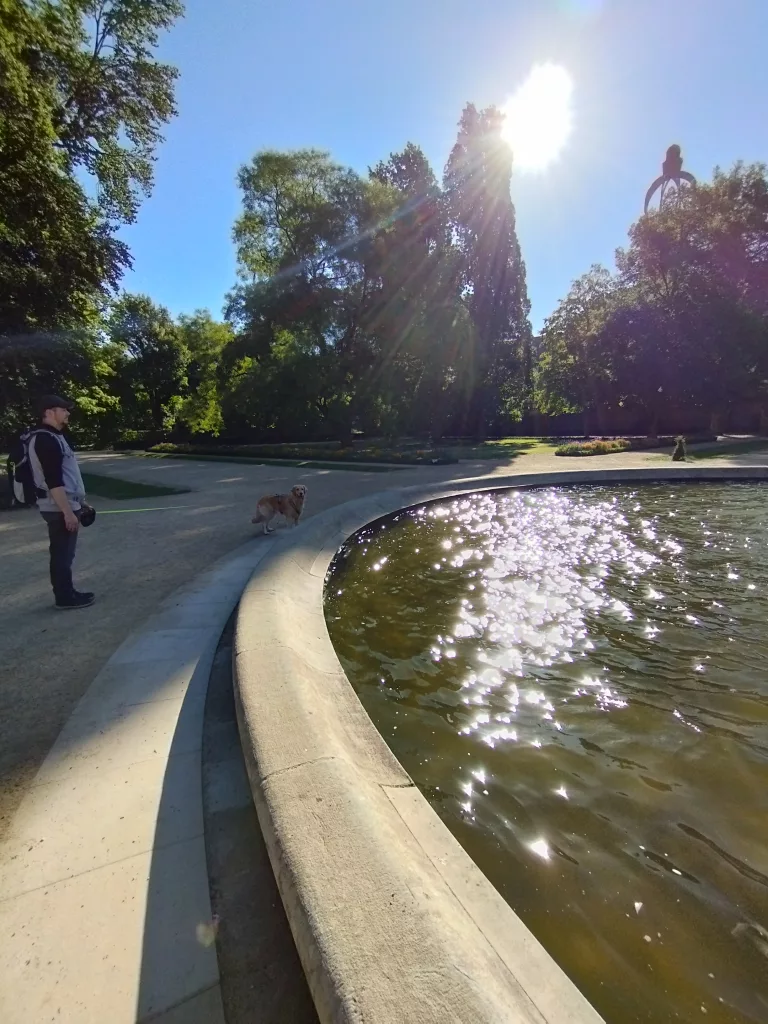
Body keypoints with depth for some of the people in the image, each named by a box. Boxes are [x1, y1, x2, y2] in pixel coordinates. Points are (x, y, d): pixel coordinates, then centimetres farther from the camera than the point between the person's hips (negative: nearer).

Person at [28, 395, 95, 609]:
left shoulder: (53, 436, 15)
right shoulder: (45, 439, -18)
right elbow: (53, 481, -24)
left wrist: (78, 502, 23)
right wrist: (68, 512, -25)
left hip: (65, 504, 10)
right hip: (59, 508, -10)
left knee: (64, 553, 15)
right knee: (62, 554, -1)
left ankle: (67, 592, 25)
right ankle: (65, 597, 9)